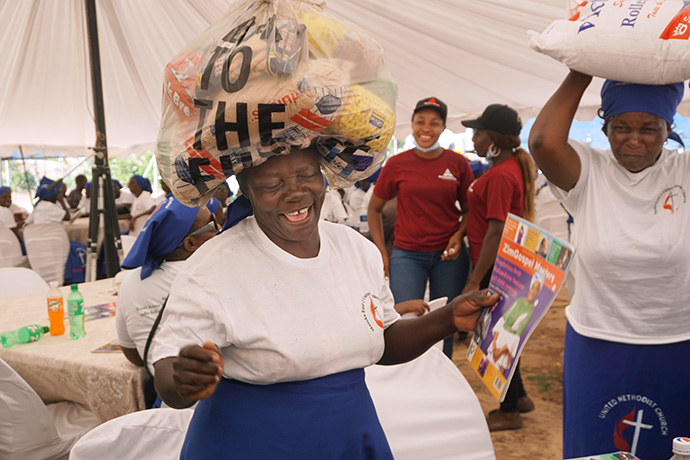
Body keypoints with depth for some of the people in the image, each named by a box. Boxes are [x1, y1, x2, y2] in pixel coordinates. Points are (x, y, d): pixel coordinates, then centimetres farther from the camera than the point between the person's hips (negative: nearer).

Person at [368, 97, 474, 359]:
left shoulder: (457, 163, 2)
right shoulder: (397, 164, -1)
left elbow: (469, 209, 12)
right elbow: (374, 209, 8)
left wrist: (459, 235, -8)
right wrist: (381, 253, 0)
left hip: (448, 255, 1)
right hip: (407, 255, -1)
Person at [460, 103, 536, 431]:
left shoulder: (500, 176, -21)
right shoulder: (514, 167, 11)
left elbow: (496, 233, -24)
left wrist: (474, 280, -21)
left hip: (495, 268, -10)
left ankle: (510, 413, 19)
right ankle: (519, 397, 36)